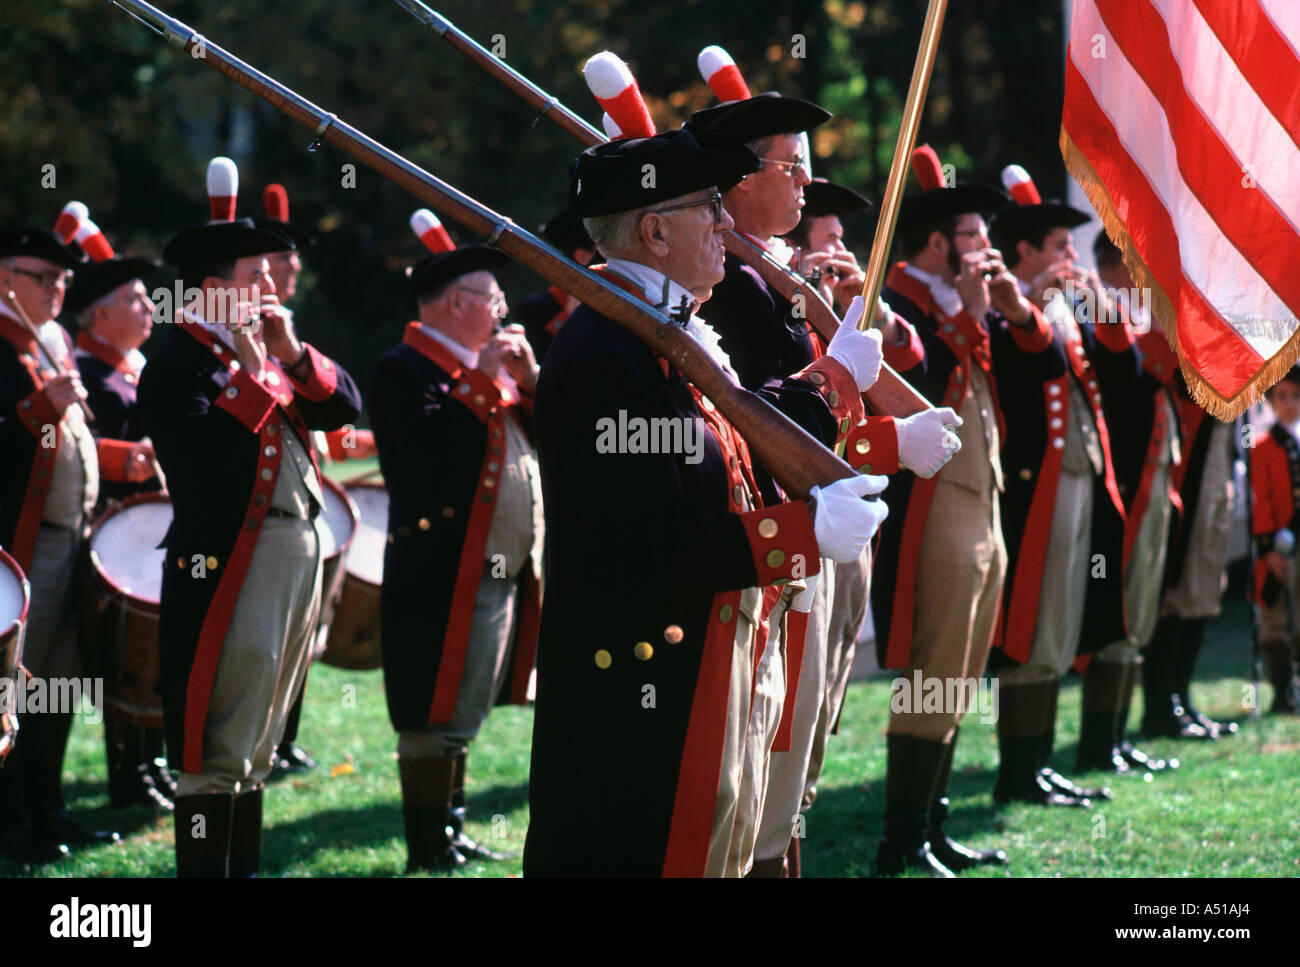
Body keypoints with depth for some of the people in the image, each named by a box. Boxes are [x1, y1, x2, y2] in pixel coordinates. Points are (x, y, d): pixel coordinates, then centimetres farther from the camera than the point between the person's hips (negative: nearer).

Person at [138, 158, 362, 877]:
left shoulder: (269, 346, 18)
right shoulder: (176, 365, -9)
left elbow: (343, 407, 10)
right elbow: (206, 458, -23)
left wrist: (293, 354, -4)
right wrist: (250, 373, -18)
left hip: (298, 555, 9)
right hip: (227, 569, -9)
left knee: (255, 747, 14)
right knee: (218, 751, -8)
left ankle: (245, 866, 21)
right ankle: (206, 867, -5)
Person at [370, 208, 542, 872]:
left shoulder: (490, 364, 19)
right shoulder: (405, 370, -9)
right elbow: (430, 447, -25)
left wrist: (528, 377, 2)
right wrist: (480, 378, -18)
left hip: (502, 575, 9)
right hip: (446, 577, -9)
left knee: (460, 717, 16)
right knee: (435, 720, -5)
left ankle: (452, 834, 23)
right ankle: (428, 851, 0)